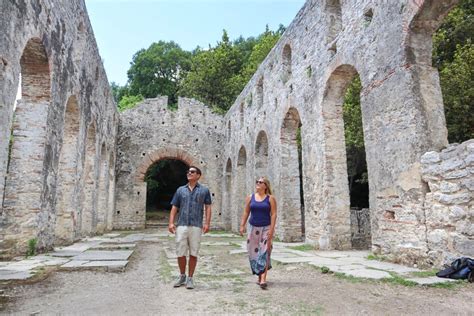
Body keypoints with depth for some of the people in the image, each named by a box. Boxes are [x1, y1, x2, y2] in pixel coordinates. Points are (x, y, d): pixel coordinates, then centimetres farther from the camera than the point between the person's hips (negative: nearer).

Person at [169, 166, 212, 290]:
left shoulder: (204, 190, 6)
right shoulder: (180, 190, 12)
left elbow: (208, 207, 3)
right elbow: (174, 207, 11)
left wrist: (207, 223, -7)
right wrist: (171, 223, 0)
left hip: (196, 226, -2)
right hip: (181, 225, 2)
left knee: (193, 254, 4)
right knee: (180, 253, 6)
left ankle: (190, 278, 18)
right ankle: (182, 276, 26)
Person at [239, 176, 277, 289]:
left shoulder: (270, 198, -2)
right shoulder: (250, 198, 6)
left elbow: (273, 214, -6)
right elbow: (246, 212, 8)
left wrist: (271, 229, -13)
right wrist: (242, 226, 2)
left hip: (266, 228, -3)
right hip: (253, 228, 3)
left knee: (264, 253, -8)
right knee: (253, 252, 5)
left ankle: (263, 279, -11)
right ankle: (259, 275, 21)